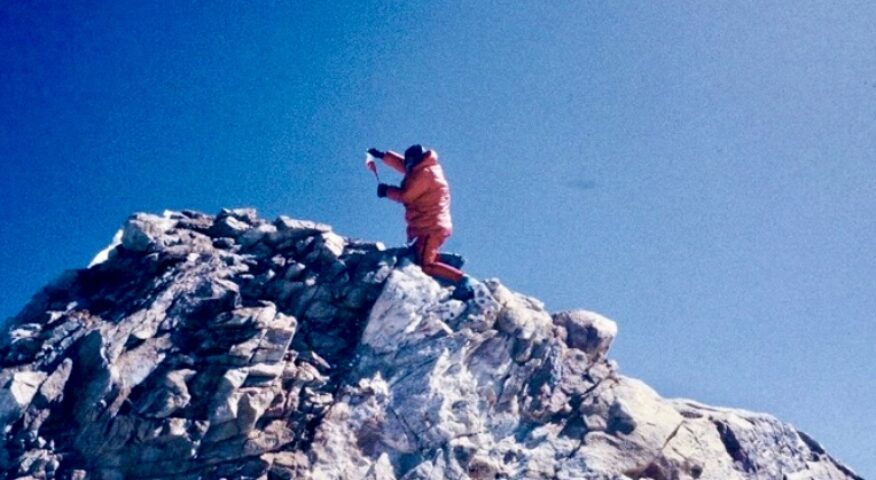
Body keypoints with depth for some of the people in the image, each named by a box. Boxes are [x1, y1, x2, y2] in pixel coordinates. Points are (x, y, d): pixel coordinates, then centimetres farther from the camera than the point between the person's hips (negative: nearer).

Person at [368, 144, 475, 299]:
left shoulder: (424, 174, -14)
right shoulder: (426, 169, 15)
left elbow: (405, 196, -12)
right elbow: (403, 166, 27)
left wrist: (387, 191, 4)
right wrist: (383, 156, 24)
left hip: (431, 228, -10)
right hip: (435, 226, 10)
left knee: (426, 265, -17)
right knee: (417, 255, 20)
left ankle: (461, 279, -24)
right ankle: (450, 261, 9)